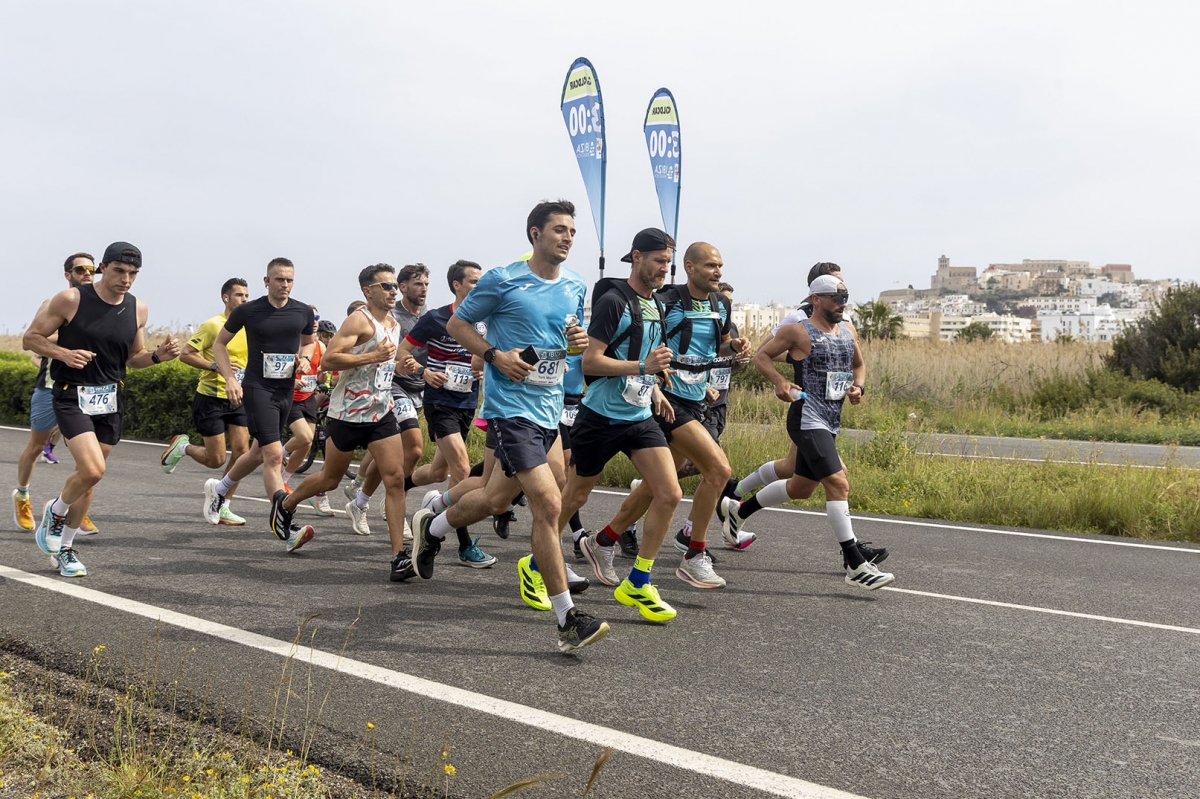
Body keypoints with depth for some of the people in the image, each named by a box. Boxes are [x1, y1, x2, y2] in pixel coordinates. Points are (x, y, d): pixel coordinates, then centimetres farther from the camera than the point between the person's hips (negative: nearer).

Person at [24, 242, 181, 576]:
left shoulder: (138, 309, 3)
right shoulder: (70, 299, -10)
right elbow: (30, 338, -3)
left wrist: (158, 355, -6)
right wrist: (64, 353, -20)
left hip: (111, 399, 5)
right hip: (72, 396, -5)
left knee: (88, 477, 10)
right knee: (92, 470, -20)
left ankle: (65, 547, 28)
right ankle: (55, 512, 11)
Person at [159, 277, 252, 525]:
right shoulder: (213, 325, -12)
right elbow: (185, 354, -14)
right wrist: (214, 365, -24)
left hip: (237, 400, 6)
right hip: (211, 399, -6)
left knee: (241, 451, -4)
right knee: (216, 459, -5)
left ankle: (223, 507, 8)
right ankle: (182, 447, 26)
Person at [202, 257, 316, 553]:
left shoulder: (304, 313, 3)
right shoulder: (247, 311, -6)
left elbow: (308, 342, 22)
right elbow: (219, 343, 5)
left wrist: (305, 357, -1)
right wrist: (230, 378, -7)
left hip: (286, 391, 5)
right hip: (257, 388, -5)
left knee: (259, 453, 18)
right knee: (274, 455, -16)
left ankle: (218, 489, 44)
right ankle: (287, 528, -18)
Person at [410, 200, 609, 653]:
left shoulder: (575, 287, 11)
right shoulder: (502, 281, -7)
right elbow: (457, 324, 1)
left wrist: (580, 341, 0)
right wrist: (496, 355, -15)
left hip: (550, 407, 7)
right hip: (511, 407, -7)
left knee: (496, 500, 19)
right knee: (549, 504, -16)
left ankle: (431, 527, 49)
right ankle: (567, 620, -10)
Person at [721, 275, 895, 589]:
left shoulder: (848, 330, 13)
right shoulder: (798, 331, -8)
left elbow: (859, 365, 25)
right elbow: (761, 355, -3)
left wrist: (858, 387, 4)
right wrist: (779, 382, -19)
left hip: (831, 422, 9)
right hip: (807, 420, -9)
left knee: (801, 487, 19)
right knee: (839, 484, -17)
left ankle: (738, 510, 40)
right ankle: (856, 565, -15)